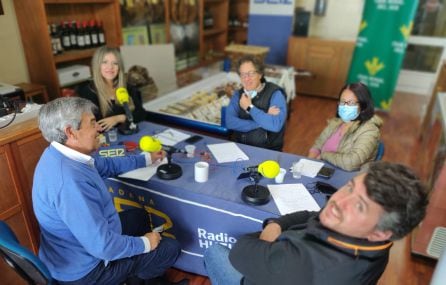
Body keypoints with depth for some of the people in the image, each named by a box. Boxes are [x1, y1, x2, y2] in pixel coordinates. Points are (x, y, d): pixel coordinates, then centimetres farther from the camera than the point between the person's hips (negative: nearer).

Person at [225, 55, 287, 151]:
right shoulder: (238, 94, 5)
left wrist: (249, 108, -13)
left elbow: (275, 126, -22)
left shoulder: (275, 94, -8)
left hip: (268, 151, -3)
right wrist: (262, 122, -16)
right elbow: (229, 122, -9)